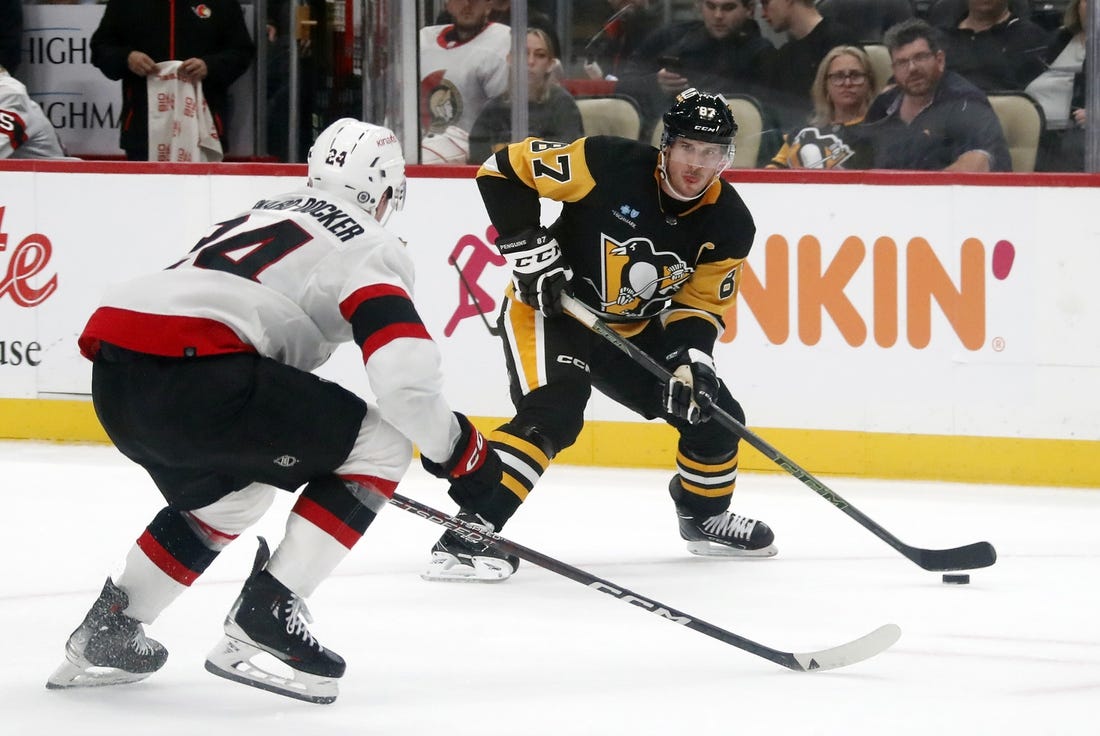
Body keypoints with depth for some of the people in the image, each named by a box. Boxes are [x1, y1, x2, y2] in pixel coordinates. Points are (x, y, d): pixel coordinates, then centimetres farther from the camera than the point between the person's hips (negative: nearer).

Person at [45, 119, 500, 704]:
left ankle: (106, 633, 35)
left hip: (113, 371, 9)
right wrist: (457, 450, 7)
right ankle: (265, 618, -3)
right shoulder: (368, 245, 6)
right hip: (189, 371, -9)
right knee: (379, 445, 2)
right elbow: (404, 372, -8)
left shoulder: (267, 215, 32)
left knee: (228, 492, 34)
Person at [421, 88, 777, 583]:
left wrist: (690, 359, -21)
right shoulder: (609, 165, -24)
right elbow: (505, 170, -18)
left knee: (713, 413, 6)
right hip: (548, 307, -6)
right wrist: (530, 251, -21)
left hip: (634, 329, 6)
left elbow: (700, 303, -2)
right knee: (552, 413, -30)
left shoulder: (729, 225, -10)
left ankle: (705, 516, 34)